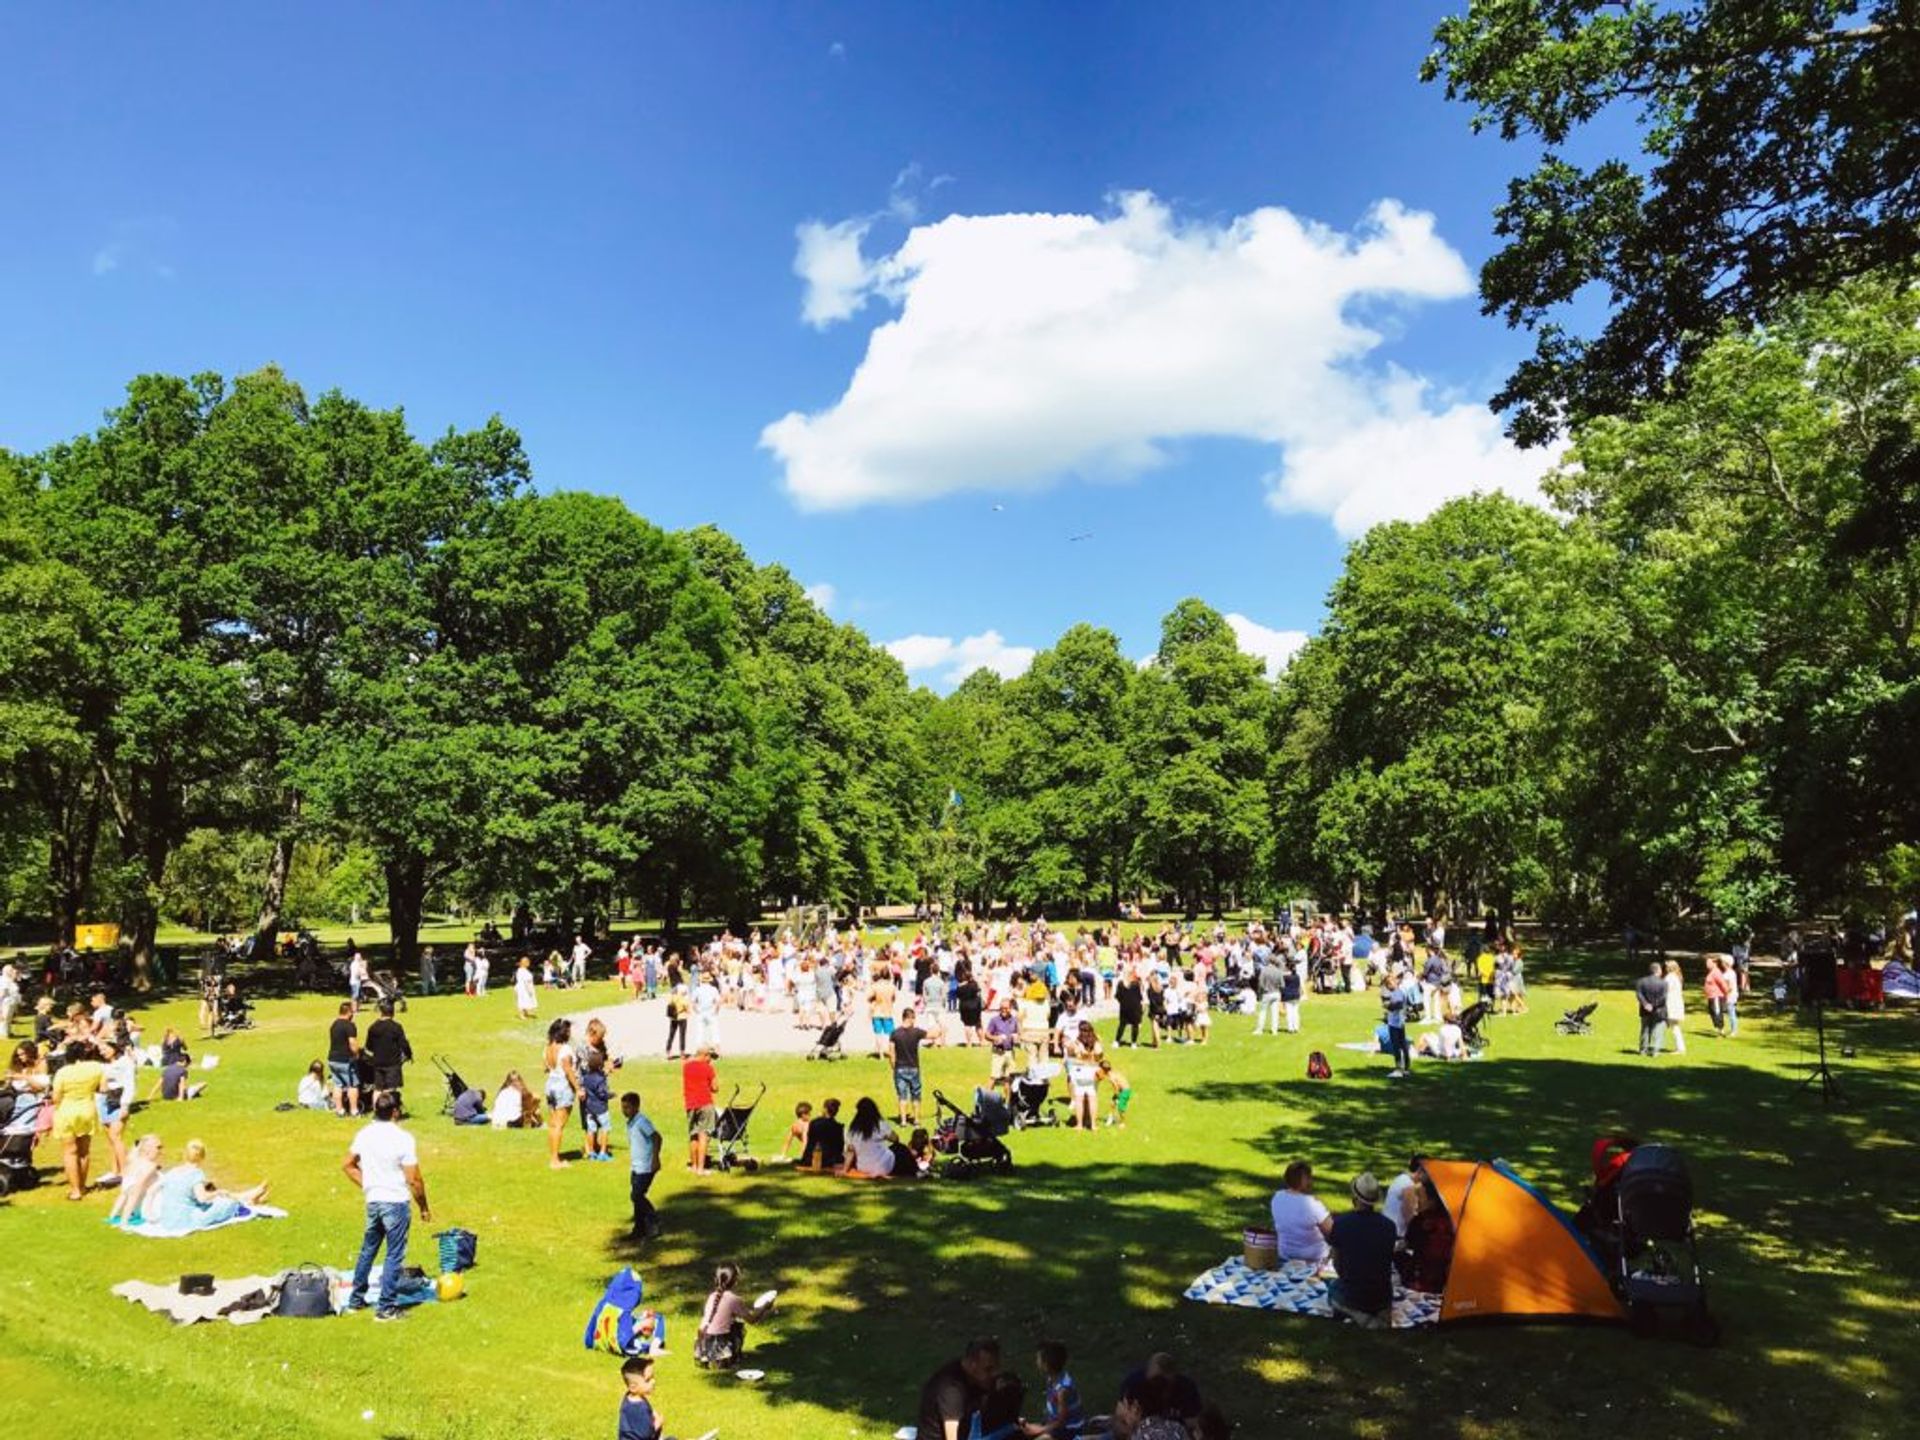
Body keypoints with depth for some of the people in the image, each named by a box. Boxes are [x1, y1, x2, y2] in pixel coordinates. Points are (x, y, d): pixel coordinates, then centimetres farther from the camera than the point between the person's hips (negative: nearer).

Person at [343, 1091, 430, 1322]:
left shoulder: (364, 1134, 0)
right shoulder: (402, 1138, -18)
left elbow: (347, 1165, 11)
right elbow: (414, 1179, -16)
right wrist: (424, 1207, -4)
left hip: (372, 1202, 6)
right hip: (396, 1203, -6)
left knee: (367, 1250, 22)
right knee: (394, 1256, 3)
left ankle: (356, 1299, 32)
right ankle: (386, 1308, 6)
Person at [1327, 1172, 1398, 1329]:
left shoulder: (1340, 1224, -16)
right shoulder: (1388, 1225, -9)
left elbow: (1337, 1265, -2)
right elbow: (1389, 1262, 7)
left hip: (1351, 1295, -4)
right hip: (1382, 1296, 4)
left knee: (1333, 1288, 30)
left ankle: (1354, 1313, 2)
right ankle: (1380, 1313, 11)